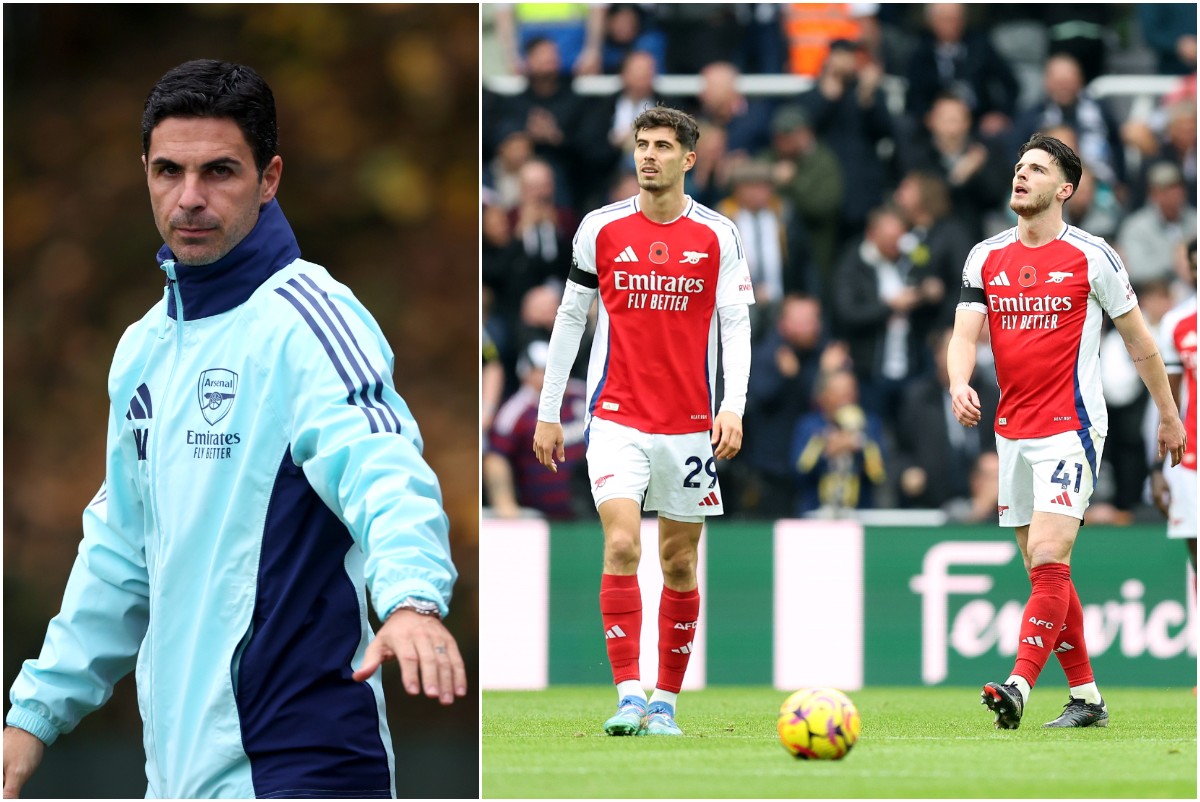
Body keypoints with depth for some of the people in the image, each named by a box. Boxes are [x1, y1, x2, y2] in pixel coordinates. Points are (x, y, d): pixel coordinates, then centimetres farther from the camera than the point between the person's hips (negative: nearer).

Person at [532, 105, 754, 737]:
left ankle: (666, 703, 17)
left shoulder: (718, 235, 1)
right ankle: (630, 698, -19)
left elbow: (736, 324, -1)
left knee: (679, 565, 6)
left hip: (689, 425, 1)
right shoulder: (600, 228, 2)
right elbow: (569, 319, 10)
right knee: (621, 548, -17)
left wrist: (733, 407, -15)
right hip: (616, 419, -1)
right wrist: (548, 412, 9)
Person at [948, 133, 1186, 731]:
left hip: (1070, 429, -6)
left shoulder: (1091, 257, -4)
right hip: (1012, 432, 6)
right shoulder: (986, 258, 8)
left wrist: (1168, 415, 11)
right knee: (1043, 571, 9)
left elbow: (1138, 340, 5)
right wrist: (959, 385, -22)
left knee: (1048, 562, -18)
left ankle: (1019, 687, -28)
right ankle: (1086, 697, 18)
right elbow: (965, 335, 0)